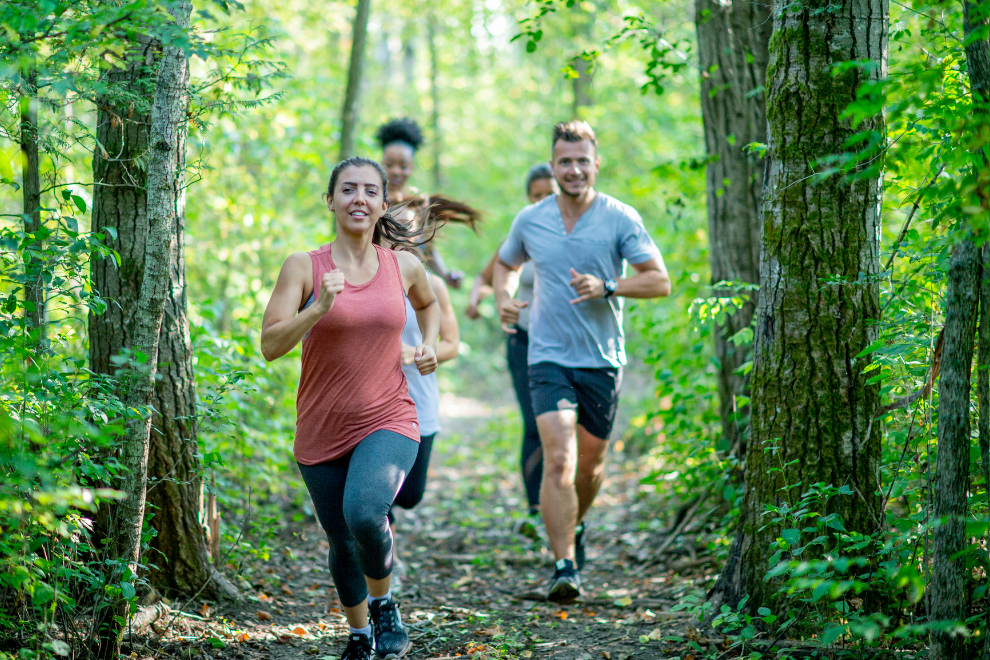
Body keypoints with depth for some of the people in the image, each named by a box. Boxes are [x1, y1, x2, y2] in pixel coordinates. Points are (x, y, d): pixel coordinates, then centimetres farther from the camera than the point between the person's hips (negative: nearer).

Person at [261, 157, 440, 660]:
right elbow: (270, 346, -13)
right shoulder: (304, 267, -6)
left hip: (388, 422, -1)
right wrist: (319, 308, -26)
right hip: (321, 430, 1)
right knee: (342, 543, 12)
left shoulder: (403, 266, 1)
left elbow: (428, 303, 25)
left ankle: (383, 603, 1)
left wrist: (429, 344, 7)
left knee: (364, 511, -28)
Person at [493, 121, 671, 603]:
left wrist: (606, 287, -21)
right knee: (558, 460, -17)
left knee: (591, 460, 16)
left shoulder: (621, 219, -5)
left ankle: (575, 526, 46)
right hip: (549, 358, 0)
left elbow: (660, 281, -6)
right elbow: (504, 264, 21)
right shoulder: (530, 220, 2)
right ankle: (565, 567, -18)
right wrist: (502, 299, 0)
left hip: (603, 359, 1)